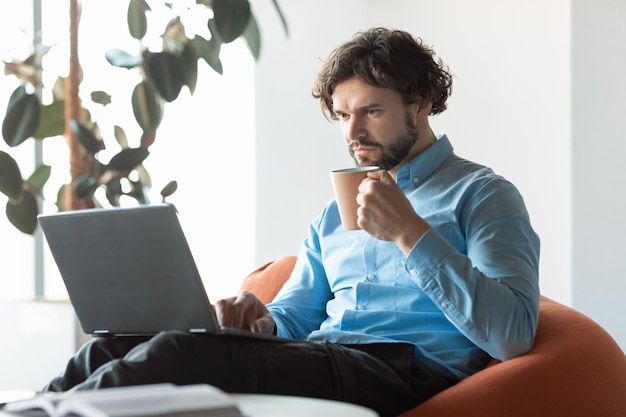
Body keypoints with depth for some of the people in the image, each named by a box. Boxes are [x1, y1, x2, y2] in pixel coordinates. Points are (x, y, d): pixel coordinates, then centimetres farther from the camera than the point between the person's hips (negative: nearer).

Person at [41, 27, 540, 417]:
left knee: (176, 354, -29)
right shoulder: (335, 214, 29)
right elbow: (293, 319, 25)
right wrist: (261, 321, -1)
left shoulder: (480, 194, 6)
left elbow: (513, 337, -9)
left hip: (402, 371, -7)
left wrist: (411, 233, -13)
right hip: (314, 360, 7)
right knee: (109, 348, -15)